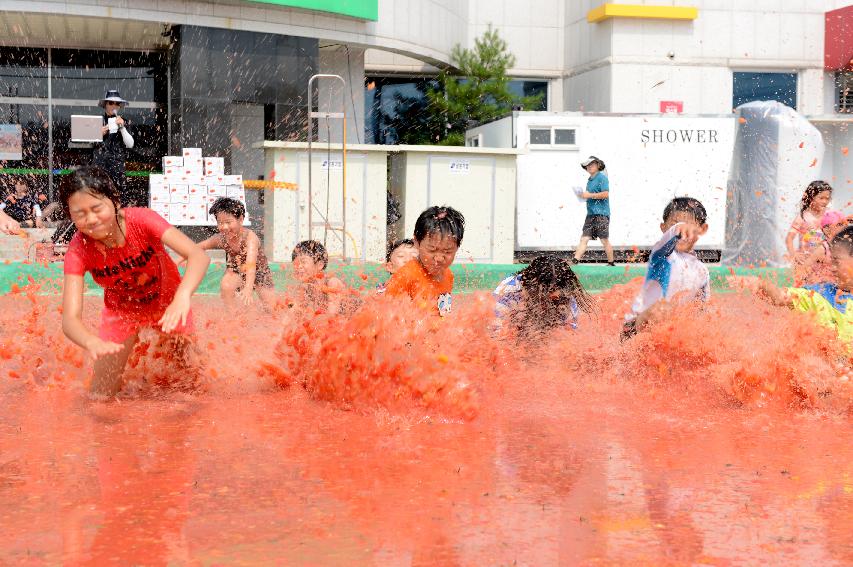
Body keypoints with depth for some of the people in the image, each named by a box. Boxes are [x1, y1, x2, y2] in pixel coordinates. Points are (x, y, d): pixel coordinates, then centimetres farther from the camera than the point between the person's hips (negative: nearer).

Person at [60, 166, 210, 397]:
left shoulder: (141, 220, -32)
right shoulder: (78, 251, -27)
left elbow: (198, 255, -43)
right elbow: (70, 318, -36)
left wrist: (183, 296, -64)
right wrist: (92, 342, -60)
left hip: (168, 303, -1)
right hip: (121, 311, 1)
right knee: (101, 396, -2)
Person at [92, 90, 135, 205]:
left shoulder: (122, 122, 10)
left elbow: (130, 144, 1)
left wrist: (122, 127, -8)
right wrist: (99, 134, -7)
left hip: (117, 162, 0)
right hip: (100, 160, 0)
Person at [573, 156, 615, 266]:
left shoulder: (602, 178, -6)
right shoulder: (590, 180, 19)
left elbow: (605, 194, -17)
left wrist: (589, 195, -15)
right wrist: (584, 196, 9)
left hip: (601, 214, -8)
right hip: (590, 214, 8)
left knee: (604, 240, 0)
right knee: (584, 239, -2)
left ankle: (611, 263, 11)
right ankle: (574, 262, -10)